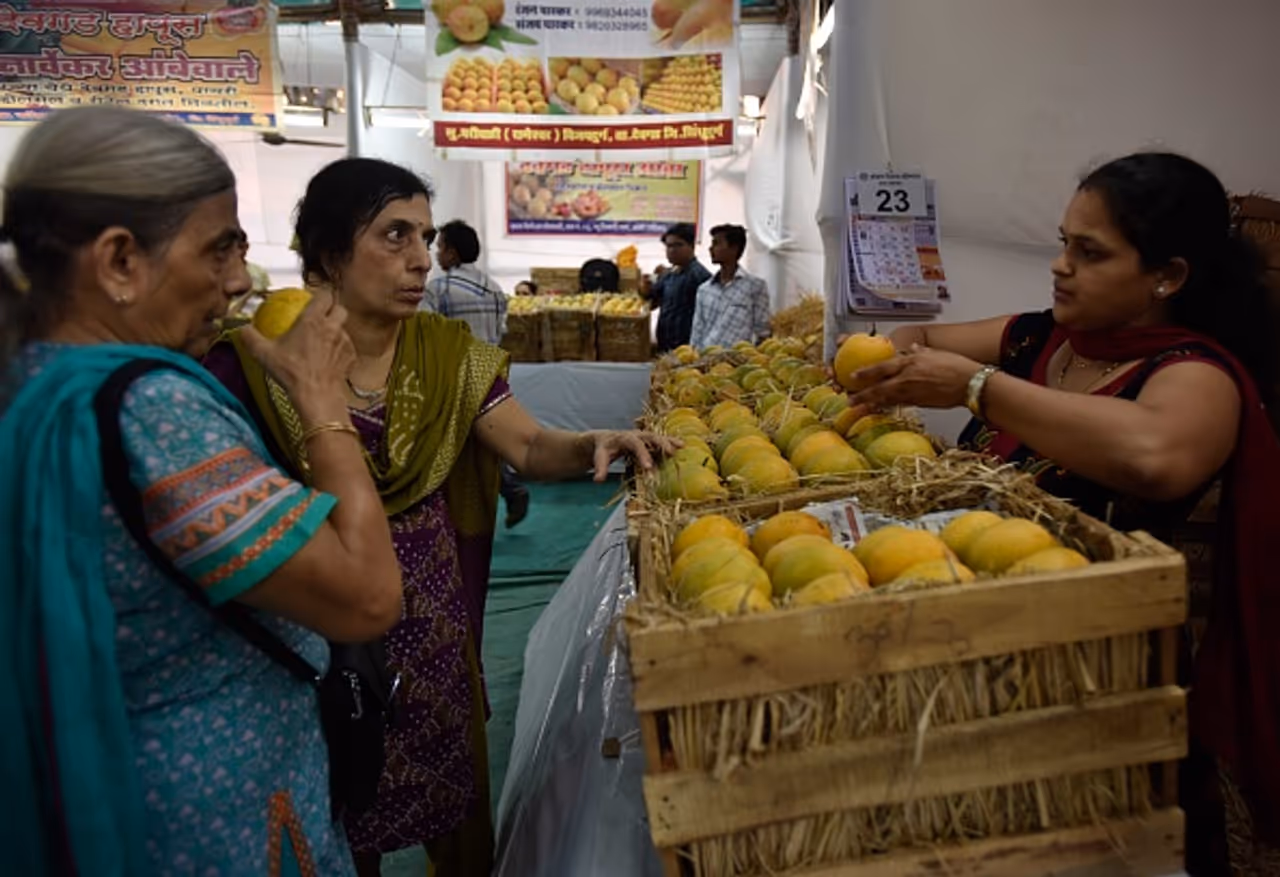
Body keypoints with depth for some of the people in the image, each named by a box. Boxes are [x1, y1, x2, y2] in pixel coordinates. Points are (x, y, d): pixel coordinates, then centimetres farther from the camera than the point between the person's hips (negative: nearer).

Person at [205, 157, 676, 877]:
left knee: (458, 813, 19)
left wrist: (591, 445, -25)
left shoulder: (447, 352, -2)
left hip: (433, 622, 4)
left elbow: (530, 447, -7)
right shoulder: (255, 360, -15)